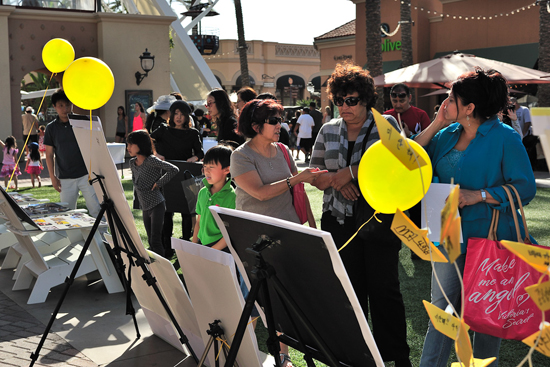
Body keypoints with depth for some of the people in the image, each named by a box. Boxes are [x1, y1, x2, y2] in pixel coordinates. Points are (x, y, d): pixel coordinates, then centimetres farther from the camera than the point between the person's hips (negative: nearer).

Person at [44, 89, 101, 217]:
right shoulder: (51, 128, 4)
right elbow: (49, 155, 8)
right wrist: (53, 177, 1)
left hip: (86, 174, -1)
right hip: (65, 179, 1)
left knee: (96, 209, -4)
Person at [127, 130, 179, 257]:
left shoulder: (151, 160, -14)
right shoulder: (132, 163, 9)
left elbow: (174, 170, -22)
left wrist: (158, 183, -15)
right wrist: (139, 189, 13)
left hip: (157, 205, -8)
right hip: (145, 207, 8)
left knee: (155, 240, -9)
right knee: (150, 241, 13)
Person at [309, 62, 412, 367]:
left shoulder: (386, 124, -1)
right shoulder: (329, 130, 10)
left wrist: (345, 174, -13)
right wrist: (336, 183, -8)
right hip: (340, 221, 4)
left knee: (384, 288, 0)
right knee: (349, 287, 10)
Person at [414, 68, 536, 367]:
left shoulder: (504, 138, -10)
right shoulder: (447, 135, 10)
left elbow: (525, 188, -13)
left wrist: (479, 195, -21)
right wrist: (437, 124, 0)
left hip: (490, 239, -5)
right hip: (450, 235, 5)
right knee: (441, 307, 5)